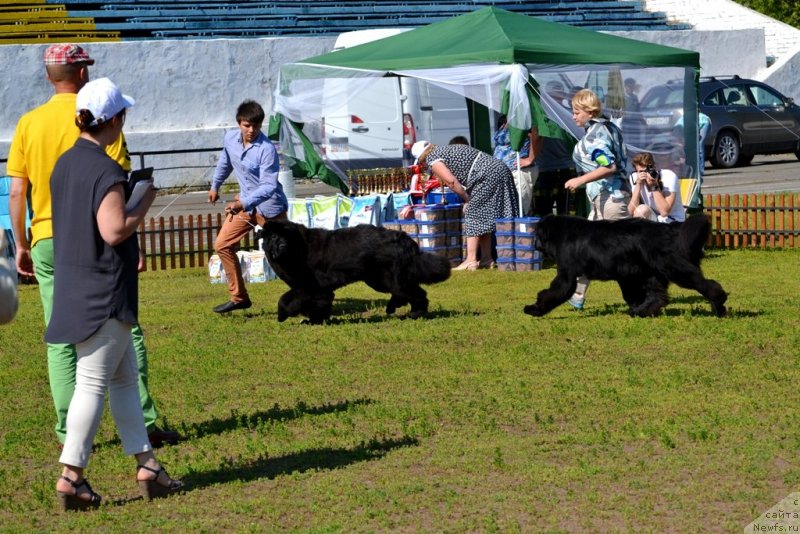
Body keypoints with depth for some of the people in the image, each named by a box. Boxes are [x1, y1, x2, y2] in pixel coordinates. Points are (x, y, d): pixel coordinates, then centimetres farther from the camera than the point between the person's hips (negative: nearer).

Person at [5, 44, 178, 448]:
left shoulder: (29, 124, 4)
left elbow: (16, 193, 4)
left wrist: (21, 244, 12)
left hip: (47, 241, 3)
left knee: (61, 341, 6)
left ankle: (69, 433, 6)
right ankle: (143, 423, 0)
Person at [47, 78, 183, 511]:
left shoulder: (65, 164, 10)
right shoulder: (106, 170, -18)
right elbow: (114, 230, -23)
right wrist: (146, 200, -10)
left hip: (73, 287, 9)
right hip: (103, 293, -9)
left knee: (125, 378, 15)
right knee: (93, 383, -4)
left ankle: (146, 465, 19)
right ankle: (71, 475, -2)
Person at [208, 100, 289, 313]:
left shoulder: (266, 149, -26)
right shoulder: (230, 139, -6)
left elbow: (268, 186, -31)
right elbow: (225, 162, 17)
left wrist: (243, 203, -42)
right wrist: (215, 186, 30)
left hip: (269, 206, -7)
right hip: (245, 202, 7)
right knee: (222, 245, 5)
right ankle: (239, 297, 14)